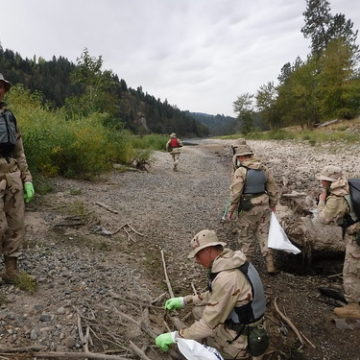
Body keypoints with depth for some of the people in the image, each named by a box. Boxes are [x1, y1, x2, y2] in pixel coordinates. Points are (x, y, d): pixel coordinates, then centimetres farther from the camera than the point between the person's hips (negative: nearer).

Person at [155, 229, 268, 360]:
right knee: (198, 310, 15)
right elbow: (215, 294, 12)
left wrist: (174, 337, -20)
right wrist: (185, 300, 8)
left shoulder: (226, 279, -32)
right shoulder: (231, 261, -3)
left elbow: (208, 325, -28)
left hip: (241, 340, -9)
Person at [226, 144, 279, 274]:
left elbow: (235, 193, -17)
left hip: (248, 209, -5)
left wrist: (231, 210, -7)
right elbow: (274, 189, 9)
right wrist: (272, 205, 21)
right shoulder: (264, 169, 4)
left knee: (246, 237, 11)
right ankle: (270, 265, 14)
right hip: (264, 207, 5)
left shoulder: (240, 171, -14)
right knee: (264, 234, 15)